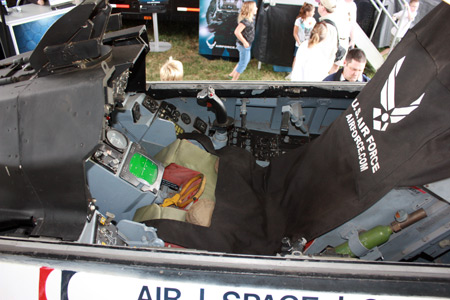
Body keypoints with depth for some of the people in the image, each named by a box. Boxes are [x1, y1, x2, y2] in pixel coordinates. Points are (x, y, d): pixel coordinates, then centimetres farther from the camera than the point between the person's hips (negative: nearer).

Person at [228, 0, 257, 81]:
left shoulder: (250, 19, 5)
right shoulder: (245, 20, -26)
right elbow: (237, 32, -33)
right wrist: (244, 42, -26)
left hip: (247, 45, 10)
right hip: (244, 46, -10)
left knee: (246, 60, 27)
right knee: (243, 64, 4)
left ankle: (232, 74, 40)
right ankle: (233, 81, 18)